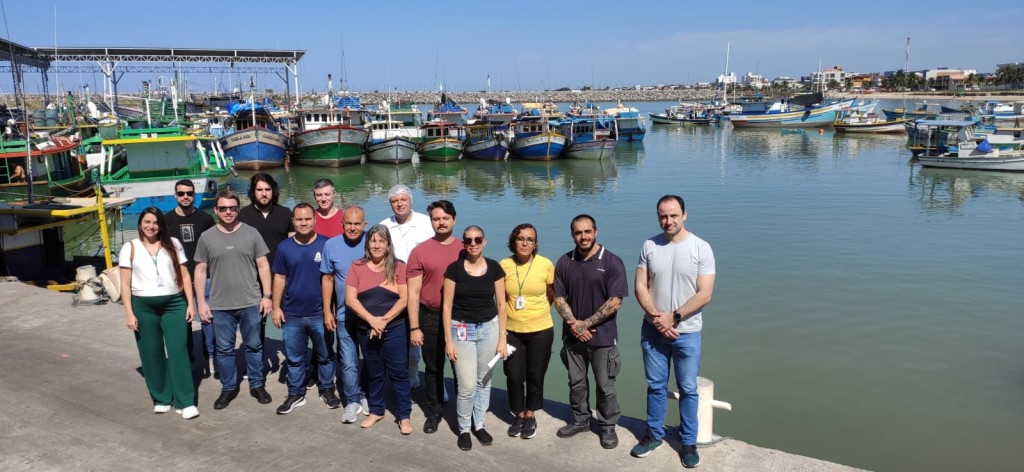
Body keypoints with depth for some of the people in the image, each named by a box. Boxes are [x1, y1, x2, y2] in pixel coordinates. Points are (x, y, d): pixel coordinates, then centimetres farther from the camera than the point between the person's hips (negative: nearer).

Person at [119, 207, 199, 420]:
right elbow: (125, 284, 2)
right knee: (151, 353, 7)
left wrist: (190, 304, 0)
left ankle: (186, 402, -1)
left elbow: (184, 276, 6)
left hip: (174, 303, 0)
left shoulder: (173, 244, 6)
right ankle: (161, 399, 20)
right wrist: (129, 313, -5)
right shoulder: (130, 248, 3)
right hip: (143, 306, 0)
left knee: (178, 350, -4)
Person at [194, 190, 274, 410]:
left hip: (251, 303, -1)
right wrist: (201, 302, -1)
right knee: (224, 349, 10)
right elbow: (200, 271, 5)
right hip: (220, 306, 1)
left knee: (254, 346, 10)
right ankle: (228, 388, 24)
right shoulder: (206, 237, 3)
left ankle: (257, 385, 24)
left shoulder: (251, 233, 0)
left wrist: (266, 295, -4)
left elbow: (263, 265, 1)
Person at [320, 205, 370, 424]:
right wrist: (327, 311, 2)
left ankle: (369, 396, 32)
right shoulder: (331, 246, -5)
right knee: (349, 361, 4)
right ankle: (352, 401, 20)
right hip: (344, 314, 1)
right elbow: (327, 279, 3)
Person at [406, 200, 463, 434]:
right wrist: (414, 327, -7)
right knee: (433, 368, 14)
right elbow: (413, 293, -4)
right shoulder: (420, 251, -4)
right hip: (430, 318, -1)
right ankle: (433, 413, 30)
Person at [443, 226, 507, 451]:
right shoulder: (454, 269, -8)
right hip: (461, 330, -2)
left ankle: (479, 425, 29)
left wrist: (502, 338, 0)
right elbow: (447, 306, -5)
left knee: (484, 381, 11)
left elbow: (501, 305, 2)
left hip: (489, 328, 2)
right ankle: (464, 429, 17)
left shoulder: (494, 268, -2)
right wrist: (448, 340, -7)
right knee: (467, 385, -4)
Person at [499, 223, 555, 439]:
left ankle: (530, 416, 31)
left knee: (535, 375, 12)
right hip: (512, 331, 1)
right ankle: (518, 415, 29)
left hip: (541, 330, -1)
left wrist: (534, 312, 5)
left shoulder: (546, 264, -10)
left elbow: (551, 295, 4)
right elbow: (500, 298, 7)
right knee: (514, 376, 6)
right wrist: (513, 313, 3)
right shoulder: (504, 265, -6)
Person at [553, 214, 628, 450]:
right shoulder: (564, 262, 1)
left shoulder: (612, 262, -11)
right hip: (572, 335, 4)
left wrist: (586, 324, -15)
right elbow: (559, 298, 3)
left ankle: (608, 427, 24)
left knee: (605, 386, 7)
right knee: (576, 382, 16)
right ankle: (580, 420, 34)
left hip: (602, 336, -3)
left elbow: (615, 302, -14)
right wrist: (573, 323, -13)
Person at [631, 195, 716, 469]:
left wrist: (673, 317, -17)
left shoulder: (701, 248, -9)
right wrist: (656, 317, -15)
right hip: (653, 330, 2)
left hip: (687, 332, -2)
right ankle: (654, 435, 30)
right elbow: (640, 287, -2)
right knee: (656, 385, 14)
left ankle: (688, 442, 23)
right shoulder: (649, 246, -2)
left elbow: (704, 295, -12)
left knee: (687, 389, 8)